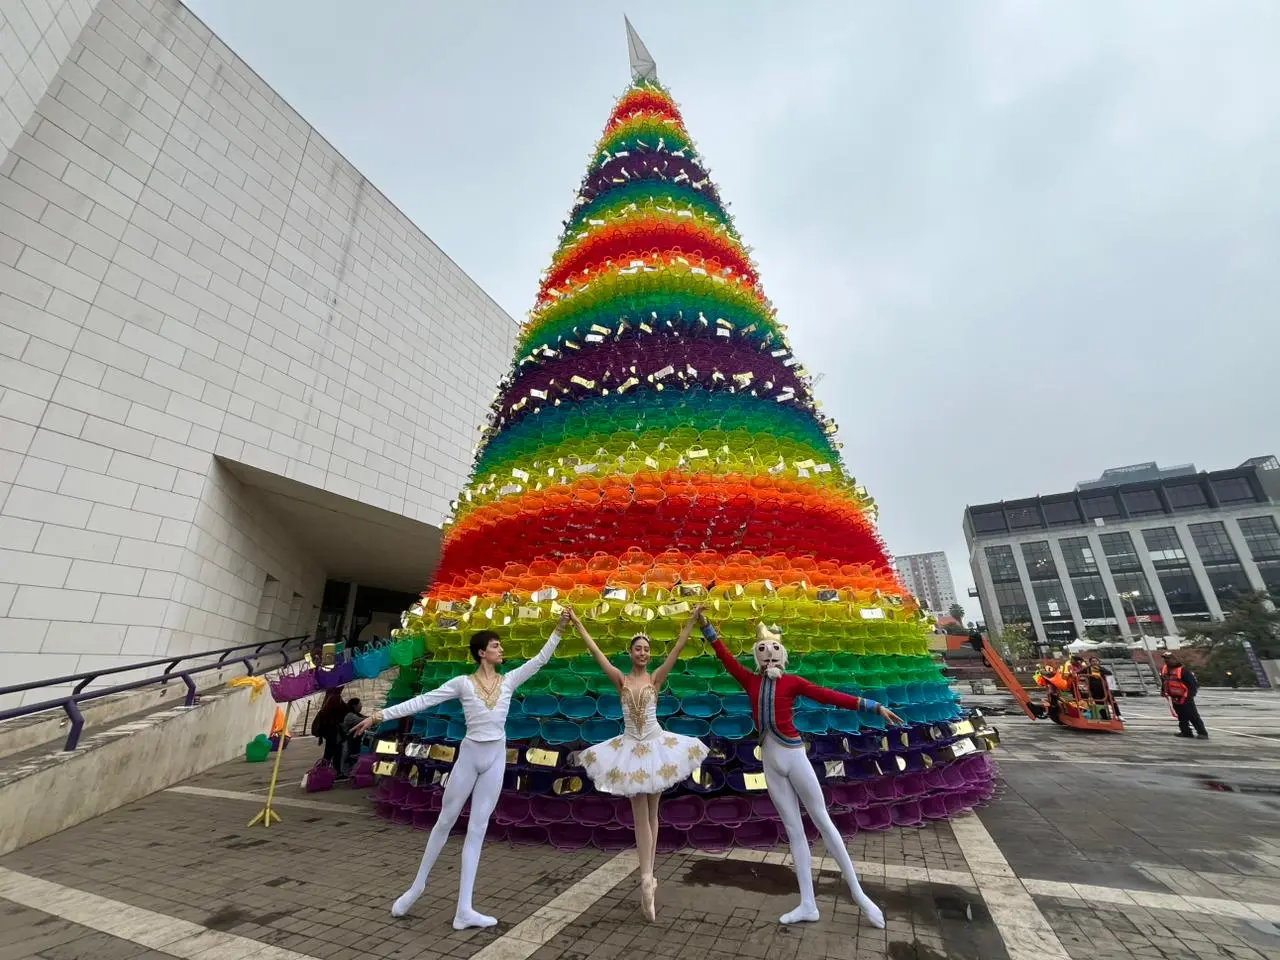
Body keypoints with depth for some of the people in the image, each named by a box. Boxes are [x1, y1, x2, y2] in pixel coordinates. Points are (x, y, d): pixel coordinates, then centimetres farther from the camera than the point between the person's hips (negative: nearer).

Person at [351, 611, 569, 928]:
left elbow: (540, 660, -7)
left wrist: (559, 629, -16)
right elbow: (422, 701, -7)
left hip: (496, 758, 2)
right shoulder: (463, 682, -7)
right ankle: (417, 886, 38)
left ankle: (464, 910, 17)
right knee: (445, 821, 13)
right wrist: (378, 715, -10)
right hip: (469, 755, -2)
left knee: (477, 828, 9)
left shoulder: (509, 680, 0)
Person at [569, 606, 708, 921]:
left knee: (651, 814, 12)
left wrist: (693, 620, -23)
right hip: (630, 749, 0)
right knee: (640, 816, 4)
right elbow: (596, 652, -7)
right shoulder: (621, 679, -3)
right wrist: (577, 623, -11)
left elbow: (677, 649, -14)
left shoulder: (656, 677, -4)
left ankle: (647, 878, 24)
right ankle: (647, 879, 7)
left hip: (656, 745, 1)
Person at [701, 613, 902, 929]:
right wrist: (705, 626, -6)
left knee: (822, 821, 7)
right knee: (794, 830, 12)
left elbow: (830, 696, -10)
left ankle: (858, 893, 24)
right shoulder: (751, 681, 1)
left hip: (793, 756, -3)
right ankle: (808, 905, 21)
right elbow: (726, 658, -2)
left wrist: (874, 707, -13)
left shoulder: (792, 681, -8)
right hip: (770, 762, 4)